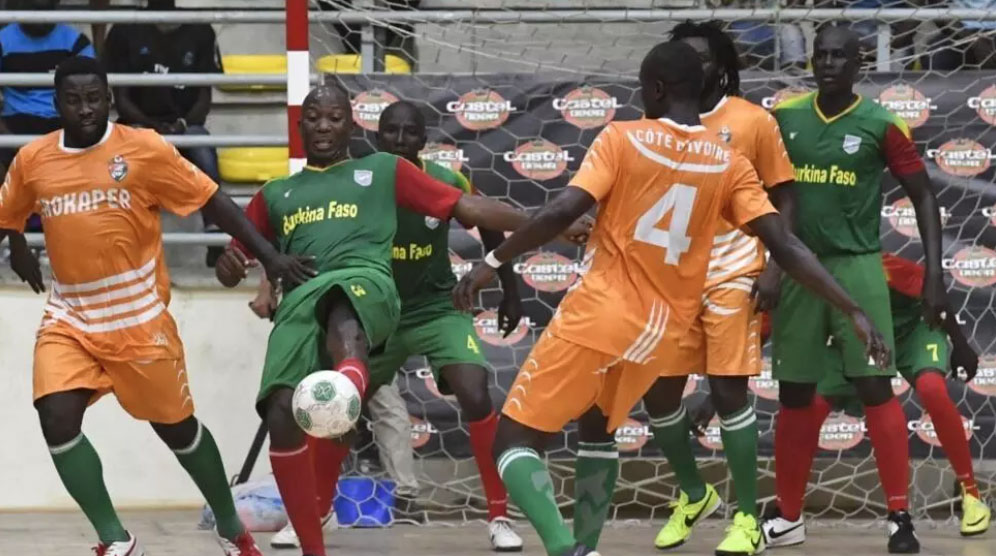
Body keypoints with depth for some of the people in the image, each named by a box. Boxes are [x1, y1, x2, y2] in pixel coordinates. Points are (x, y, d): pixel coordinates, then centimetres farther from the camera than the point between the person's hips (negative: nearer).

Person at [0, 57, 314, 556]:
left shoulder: (144, 149, -9)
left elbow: (212, 201, -5)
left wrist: (268, 256, -9)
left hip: (138, 318, -3)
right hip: (68, 319, 3)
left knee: (175, 425, 9)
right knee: (57, 422, -16)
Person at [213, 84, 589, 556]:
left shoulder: (383, 170, 25)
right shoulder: (275, 195, 31)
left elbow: (466, 207, 19)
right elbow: (230, 270, 31)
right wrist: (229, 265, 4)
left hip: (364, 282, -2)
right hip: (298, 304, 2)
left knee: (343, 307, -41)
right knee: (281, 414, -20)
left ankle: (350, 384, -76)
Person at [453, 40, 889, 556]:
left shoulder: (622, 138, -6)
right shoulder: (730, 163, 4)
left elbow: (562, 211, -15)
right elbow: (785, 246, -3)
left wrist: (491, 262, -7)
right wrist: (854, 311, -1)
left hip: (599, 313, -5)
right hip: (662, 332, 5)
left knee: (514, 438, 0)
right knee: (597, 428, 31)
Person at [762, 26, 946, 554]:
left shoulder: (881, 124, -5)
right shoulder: (784, 118, 3)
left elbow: (923, 195, 0)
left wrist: (934, 273, -6)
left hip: (856, 266, -3)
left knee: (876, 388, -8)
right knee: (794, 395, 8)